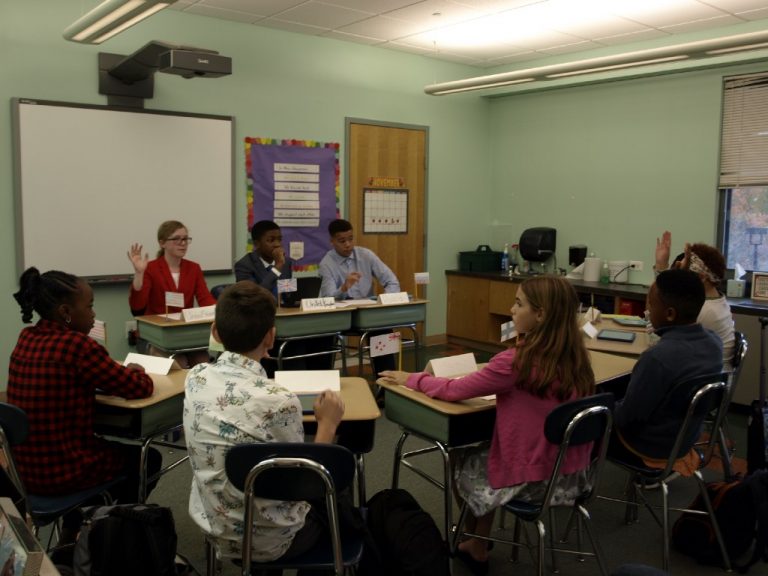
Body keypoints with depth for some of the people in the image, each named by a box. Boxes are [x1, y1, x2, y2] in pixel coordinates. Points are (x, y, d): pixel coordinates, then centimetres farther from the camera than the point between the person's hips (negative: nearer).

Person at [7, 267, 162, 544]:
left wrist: (122, 372, 3)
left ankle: (71, 534, 37)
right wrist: (137, 372, 7)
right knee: (147, 458, 17)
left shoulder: (26, 340, 1)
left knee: (108, 444, 35)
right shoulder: (78, 345, -23)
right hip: (61, 472, -8)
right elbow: (140, 388, -15)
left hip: (24, 469, 8)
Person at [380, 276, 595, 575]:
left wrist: (412, 379, 1)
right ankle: (476, 544, 40)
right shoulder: (575, 356, -5)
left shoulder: (518, 360, -25)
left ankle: (475, 548, 41)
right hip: (573, 471, 7)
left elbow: (454, 390, -13)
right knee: (482, 452, 28)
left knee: (461, 463, 22)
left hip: (534, 477, -6)